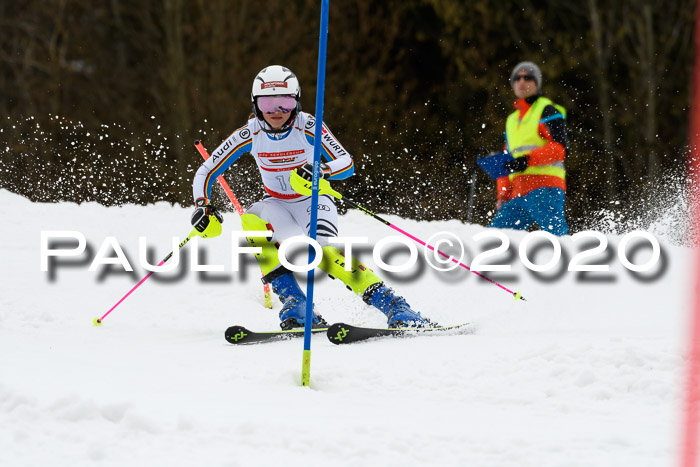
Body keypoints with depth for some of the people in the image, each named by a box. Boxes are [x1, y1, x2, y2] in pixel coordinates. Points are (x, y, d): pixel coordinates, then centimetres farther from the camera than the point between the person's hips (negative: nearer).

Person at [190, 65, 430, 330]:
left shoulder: (308, 127, -21)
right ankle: (295, 307, -28)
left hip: (314, 200, -3)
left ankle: (395, 308, -28)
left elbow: (347, 164, -27)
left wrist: (322, 170, -47)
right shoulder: (250, 135, -15)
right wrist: (203, 206, -27)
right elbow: (205, 173, -9)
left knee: (323, 250, -31)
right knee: (250, 221, -30)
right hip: (277, 205, 3)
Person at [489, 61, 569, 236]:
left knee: (554, 233, -21)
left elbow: (560, 147, -9)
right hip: (518, 195, 8)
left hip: (544, 188, -8)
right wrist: (502, 196, 19)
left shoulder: (547, 111, 4)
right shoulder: (512, 120, 28)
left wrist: (528, 159, -20)